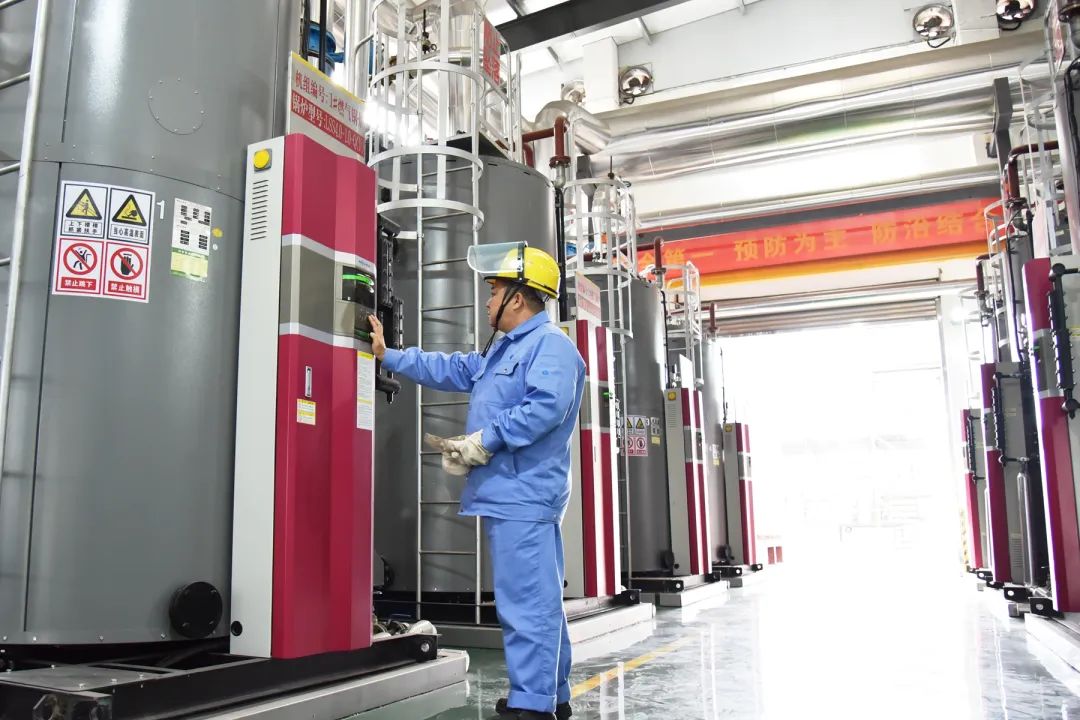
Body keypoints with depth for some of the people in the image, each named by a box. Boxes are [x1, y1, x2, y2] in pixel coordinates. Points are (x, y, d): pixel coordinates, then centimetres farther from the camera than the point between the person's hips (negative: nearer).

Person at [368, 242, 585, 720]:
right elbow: (450, 371, 30)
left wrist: (484, 441, -18)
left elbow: (545, 406, -24)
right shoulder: (502, 350, 24)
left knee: (528, 603, -8)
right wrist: (387, 355, 32)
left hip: (525, 496, -11)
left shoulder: (550, 344, -10)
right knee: (535, 600, 16)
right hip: (506, 494, 11)